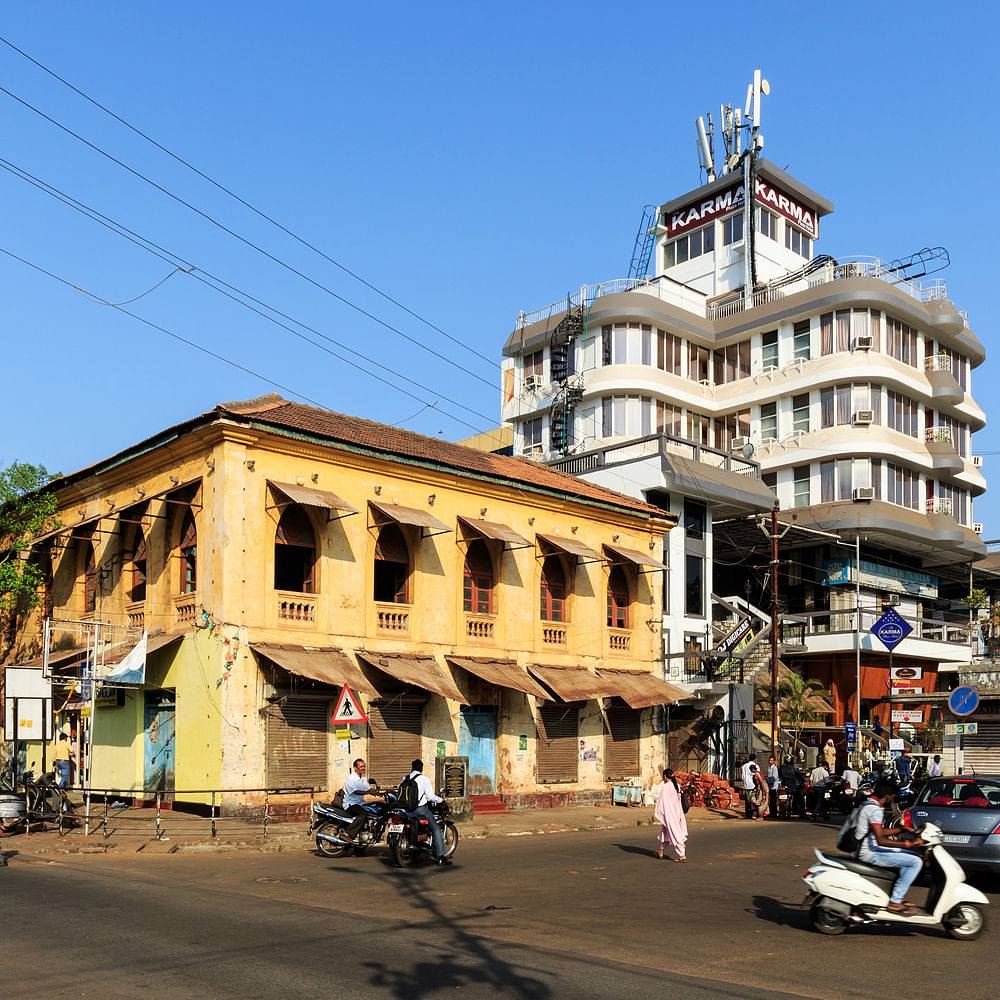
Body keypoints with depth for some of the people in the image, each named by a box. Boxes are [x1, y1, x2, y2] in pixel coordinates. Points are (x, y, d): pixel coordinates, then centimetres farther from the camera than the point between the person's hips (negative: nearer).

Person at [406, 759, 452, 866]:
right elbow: (430, 796, -10)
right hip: (420, 808, -6)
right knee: (436, 829, 0)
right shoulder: (424, 779, -6)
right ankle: (440, 857, -8)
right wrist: (441, 799, 7)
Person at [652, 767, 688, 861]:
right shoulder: (677, 786, 4)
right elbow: (678, 800, 10)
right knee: (664, 831, 21)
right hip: (676, 811, 8)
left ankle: (682, 855, -2)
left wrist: (655, 814, -5)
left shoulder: (665, 787, -17)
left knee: (674, 834, -2)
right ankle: (660, 852, 31)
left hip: (668, 813, -8)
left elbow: (661, 801, -14)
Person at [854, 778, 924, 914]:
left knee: (912, 856, 20)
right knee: (916, 862, -16)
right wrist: (908, 844, -26)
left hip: (870, 849, 11)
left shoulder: (869, 805, 15)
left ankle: (899, 896, 17)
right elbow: (880, 840, -27)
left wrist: (901, 829, 16)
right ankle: (895, 901, -13)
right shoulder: (874, 809, -19)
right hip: (870, 853, -11)